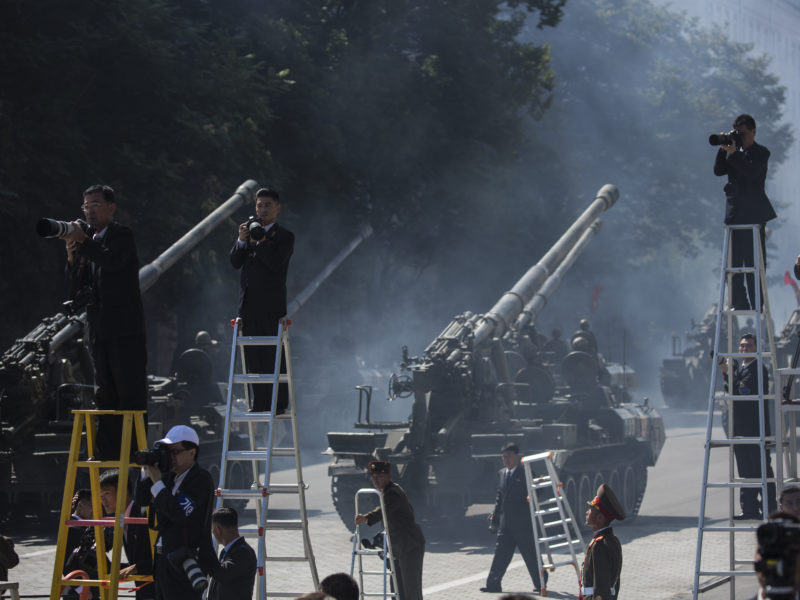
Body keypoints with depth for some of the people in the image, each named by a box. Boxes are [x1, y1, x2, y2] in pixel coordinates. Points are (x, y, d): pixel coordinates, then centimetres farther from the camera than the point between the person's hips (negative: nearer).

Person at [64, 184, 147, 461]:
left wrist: (82, 241, -20)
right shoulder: (92, 243, 18)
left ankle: (134, 447, -8)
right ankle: (108, 451, 12)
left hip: (125, 327, -8)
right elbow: (79, 288, 14)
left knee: (131, 391, -7)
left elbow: (113, 261, -22)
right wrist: (73, 258, -2)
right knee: (106, 393, 9)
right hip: (100, 330, 8)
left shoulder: (121, 235, -2)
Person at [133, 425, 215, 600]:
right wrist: (146, 472, 0)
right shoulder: (170, 477, 12)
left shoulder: (201, 479, -12)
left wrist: (157, 483, -16)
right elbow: (141, 500, 15)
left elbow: (179, 512, -22)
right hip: (163, 559, 9)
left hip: (185, 562, -9)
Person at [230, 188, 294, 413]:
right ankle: (259, 402, 9)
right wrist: (241, 240, -7)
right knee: (253, 355, 5)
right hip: (248, 305, 6)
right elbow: (235, 262, 8)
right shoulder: (250, 232, 18)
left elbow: (276, 263, -14)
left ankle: (279, 403, -3)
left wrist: (259, 242, -14)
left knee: (274, 355, -6)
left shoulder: (284, 237, 2)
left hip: (271, 304, -6)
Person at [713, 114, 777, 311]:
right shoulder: (735, 153, 15)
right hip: (735, 212, 6)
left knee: (754, 260, -7)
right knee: (735, 260, 4)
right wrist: (724, 149, -4)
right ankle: (739, 303, 7)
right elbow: (718, 170, 6)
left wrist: (732, 153, -20)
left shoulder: (761, 153, -2)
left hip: (754, 213, -6)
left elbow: (752, 172, -18)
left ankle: (756, 303, -6)